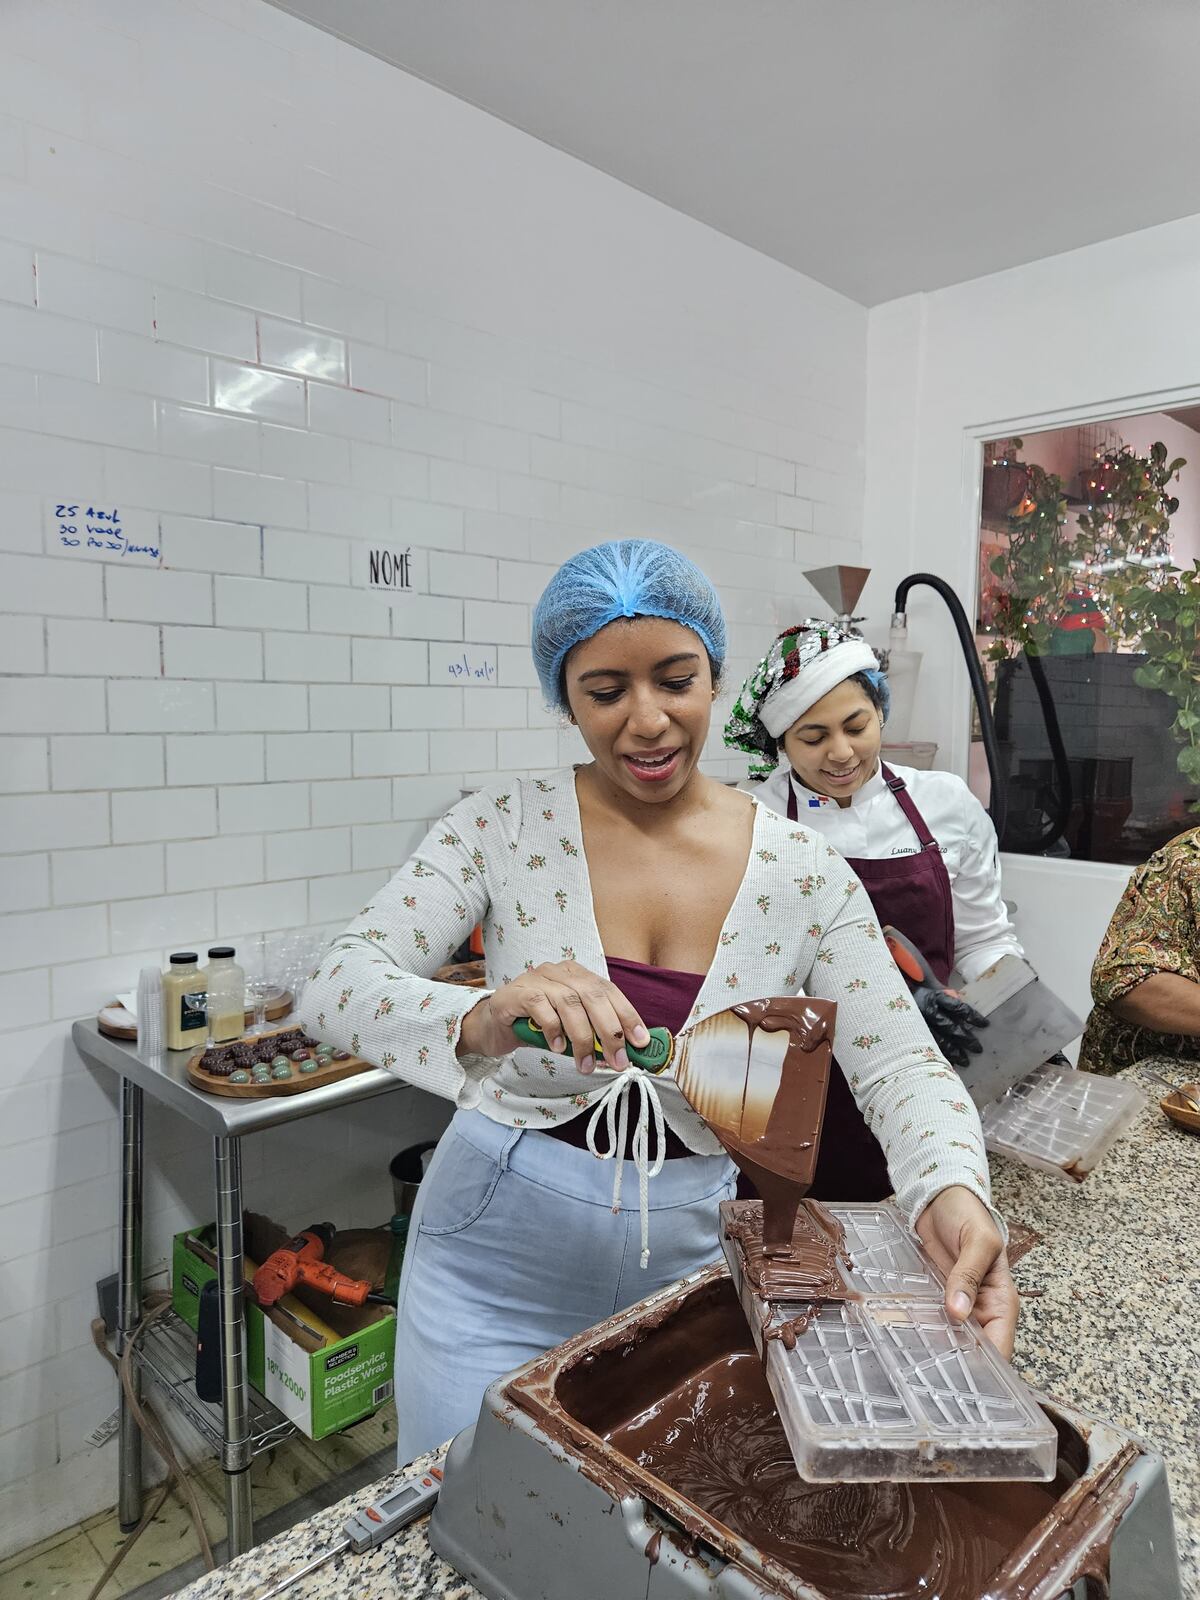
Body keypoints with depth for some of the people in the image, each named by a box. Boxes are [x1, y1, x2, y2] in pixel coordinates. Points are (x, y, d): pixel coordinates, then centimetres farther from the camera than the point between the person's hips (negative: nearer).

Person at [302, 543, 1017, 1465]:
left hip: (688, 1258, 2)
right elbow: (336, 989, -20)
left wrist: (952, 1192, -32)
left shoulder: (802, 873, -8)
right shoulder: (507, 827, -13)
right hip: (495, 1260, -1)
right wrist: (479, 1022, -41)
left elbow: (900, 1066, -10)